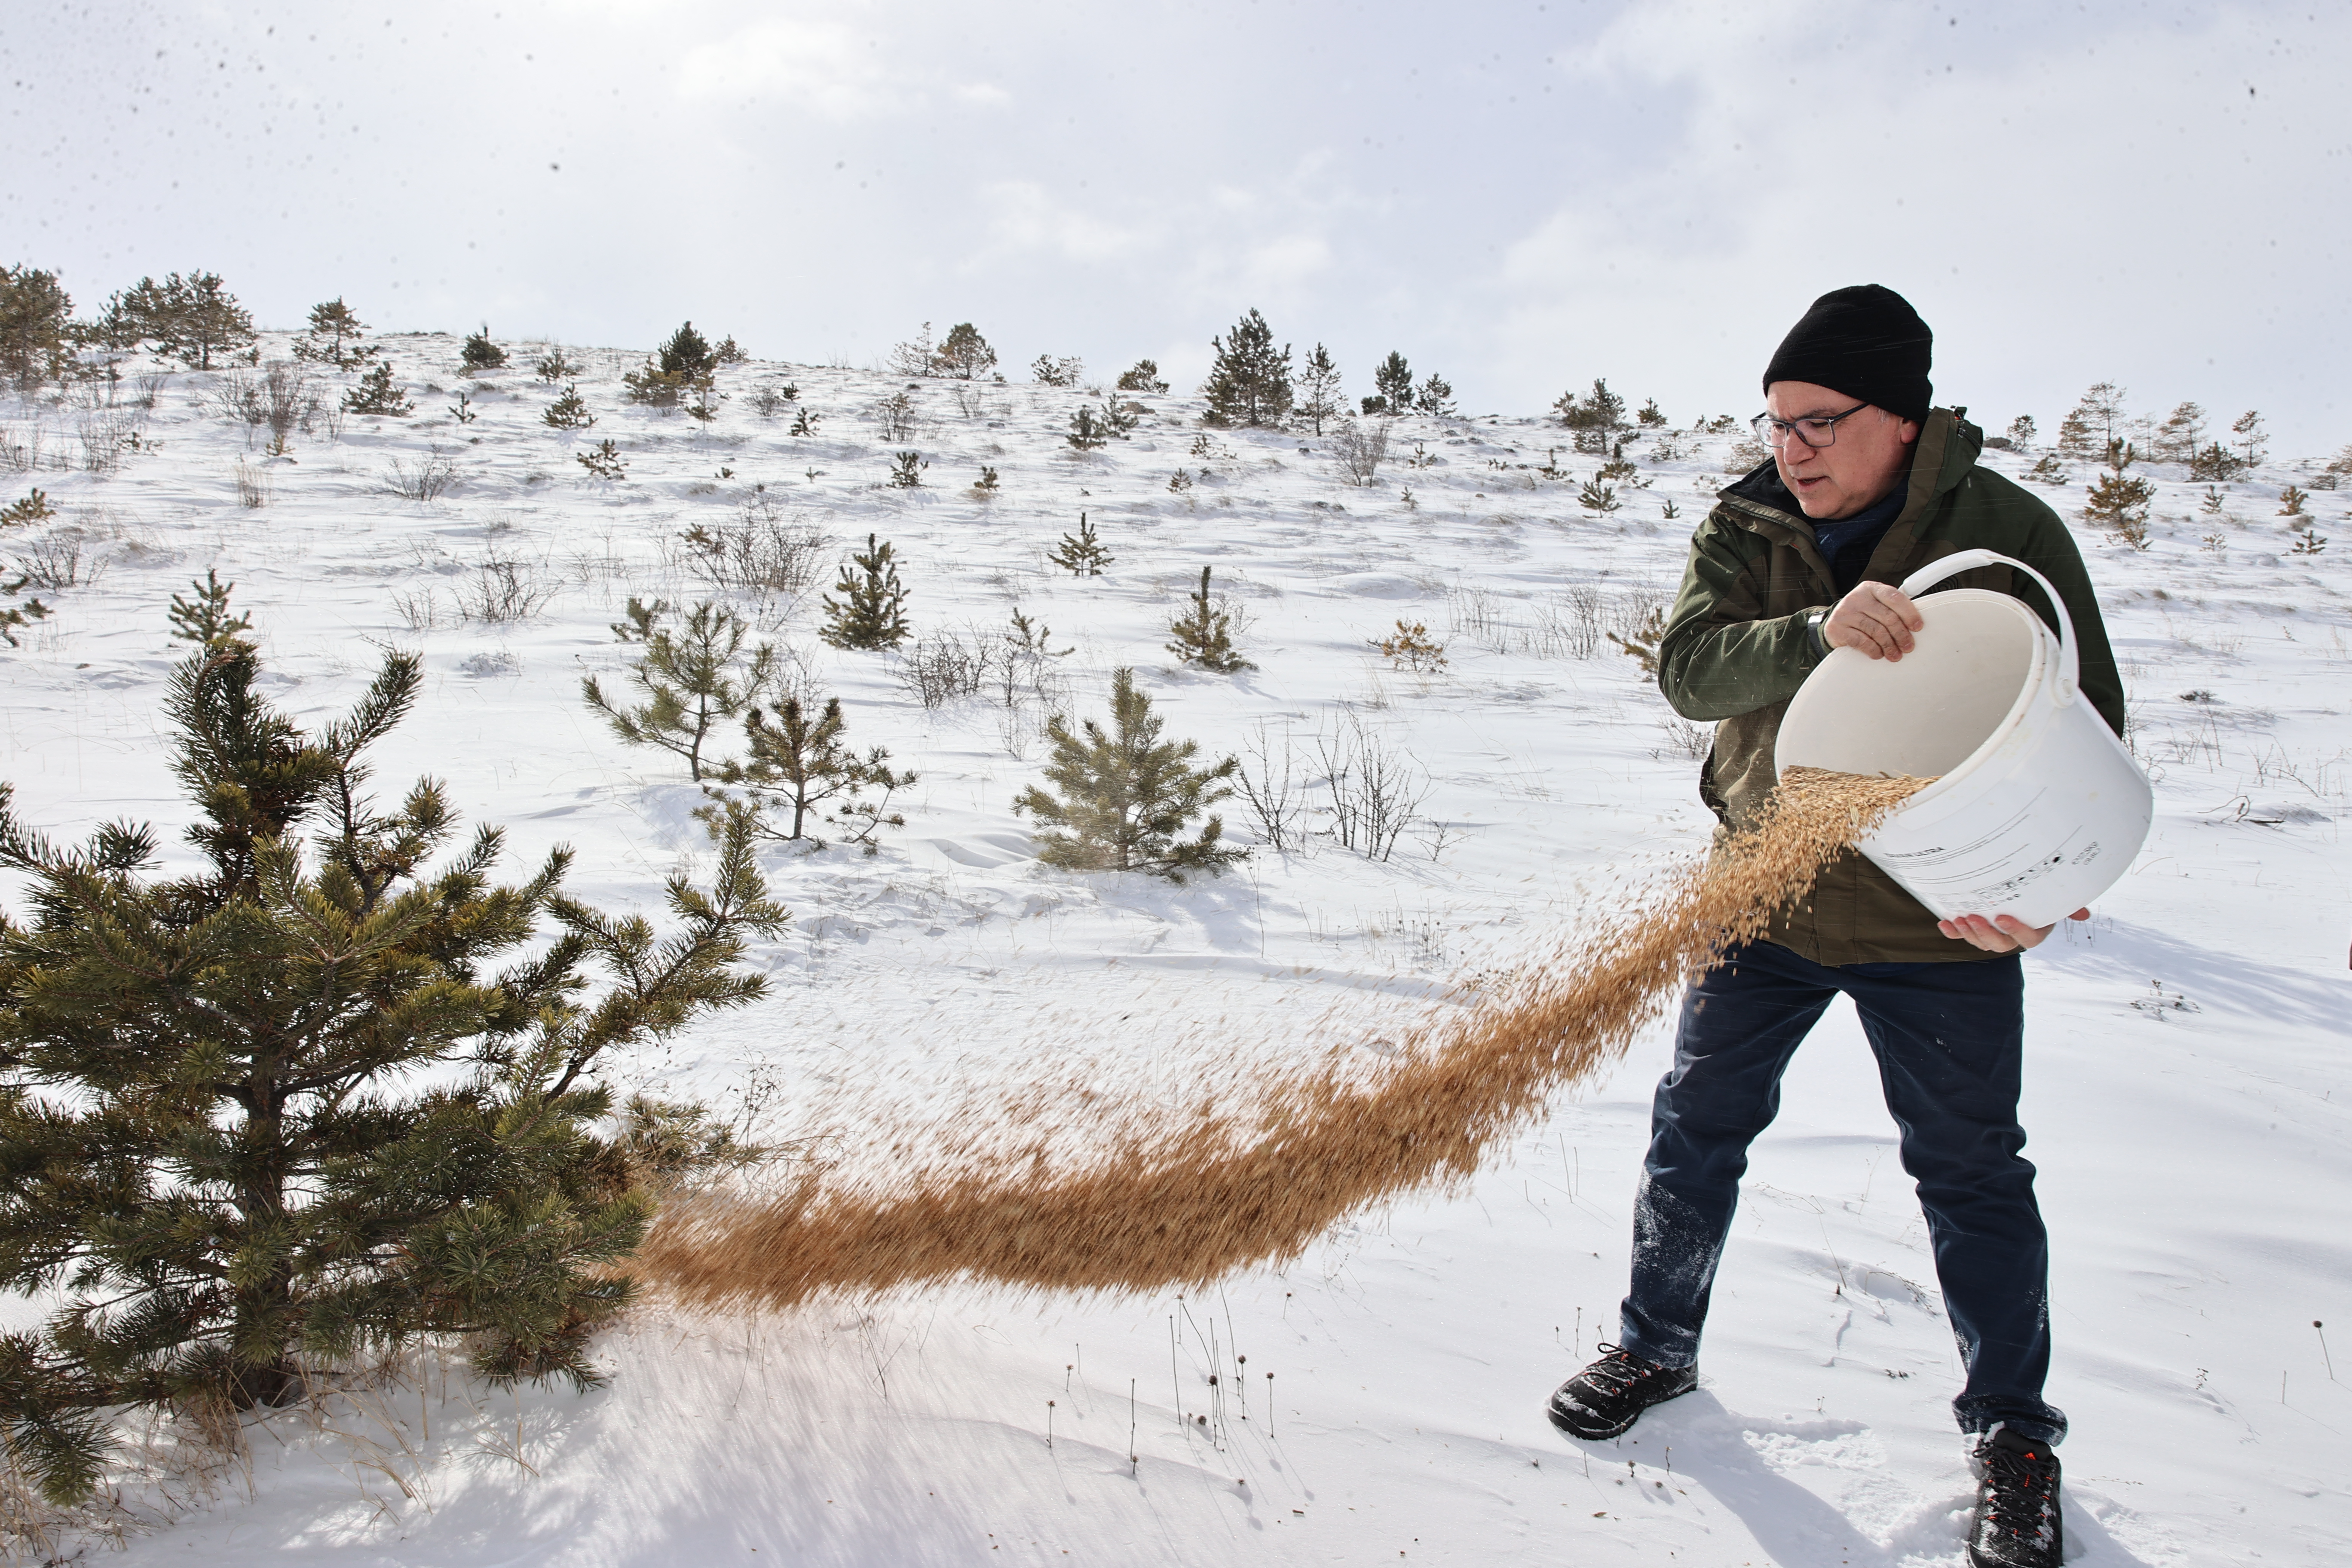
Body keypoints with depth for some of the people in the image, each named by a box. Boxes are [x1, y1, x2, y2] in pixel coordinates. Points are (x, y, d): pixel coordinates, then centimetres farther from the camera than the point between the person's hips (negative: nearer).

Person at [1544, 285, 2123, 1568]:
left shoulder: (2009, 534, -11)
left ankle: (2012, 1433, 26)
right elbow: (1688, 667, -19)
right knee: (1697, 1129, 11)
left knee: (1971, 1174, 7)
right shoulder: (1744, 529, -4)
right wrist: (1815, 631, -39)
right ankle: (1656, 1350, 32)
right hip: (1766, 896, 3)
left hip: (1939, 923, -2)